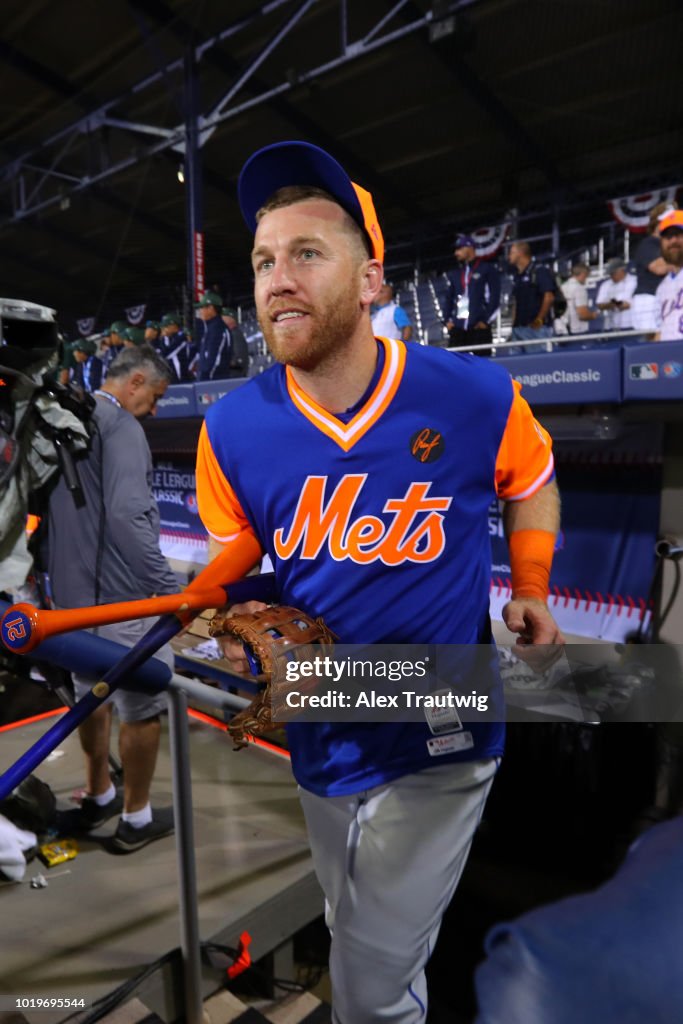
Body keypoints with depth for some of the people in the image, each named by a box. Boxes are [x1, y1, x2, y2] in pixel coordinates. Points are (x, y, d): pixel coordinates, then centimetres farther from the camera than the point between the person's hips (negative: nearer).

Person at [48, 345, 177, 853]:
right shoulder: (120, 425, -16)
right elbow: (126, 516, -27)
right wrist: (170, 585, -23)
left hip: (71, 588, 9)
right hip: (118, 592, -9)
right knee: (144, 704, 6)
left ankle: (98, 797, 39)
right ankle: (137, 818, 21)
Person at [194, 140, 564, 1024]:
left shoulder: (476, 397, -17)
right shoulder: (231, 429, -12)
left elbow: (532, 482, 6)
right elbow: (229, 566, 2)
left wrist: (531, 589, 2)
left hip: (440, 748, -2)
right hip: (319, 745, 3)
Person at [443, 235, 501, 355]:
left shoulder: (488, 269, 5)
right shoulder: (455, 274, 20)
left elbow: (495, 297, -1)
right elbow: (449, 298, 21)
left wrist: (486, 320, -8)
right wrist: (447, 320, 7)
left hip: (479, 327, -5)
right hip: (457, 327, 5)